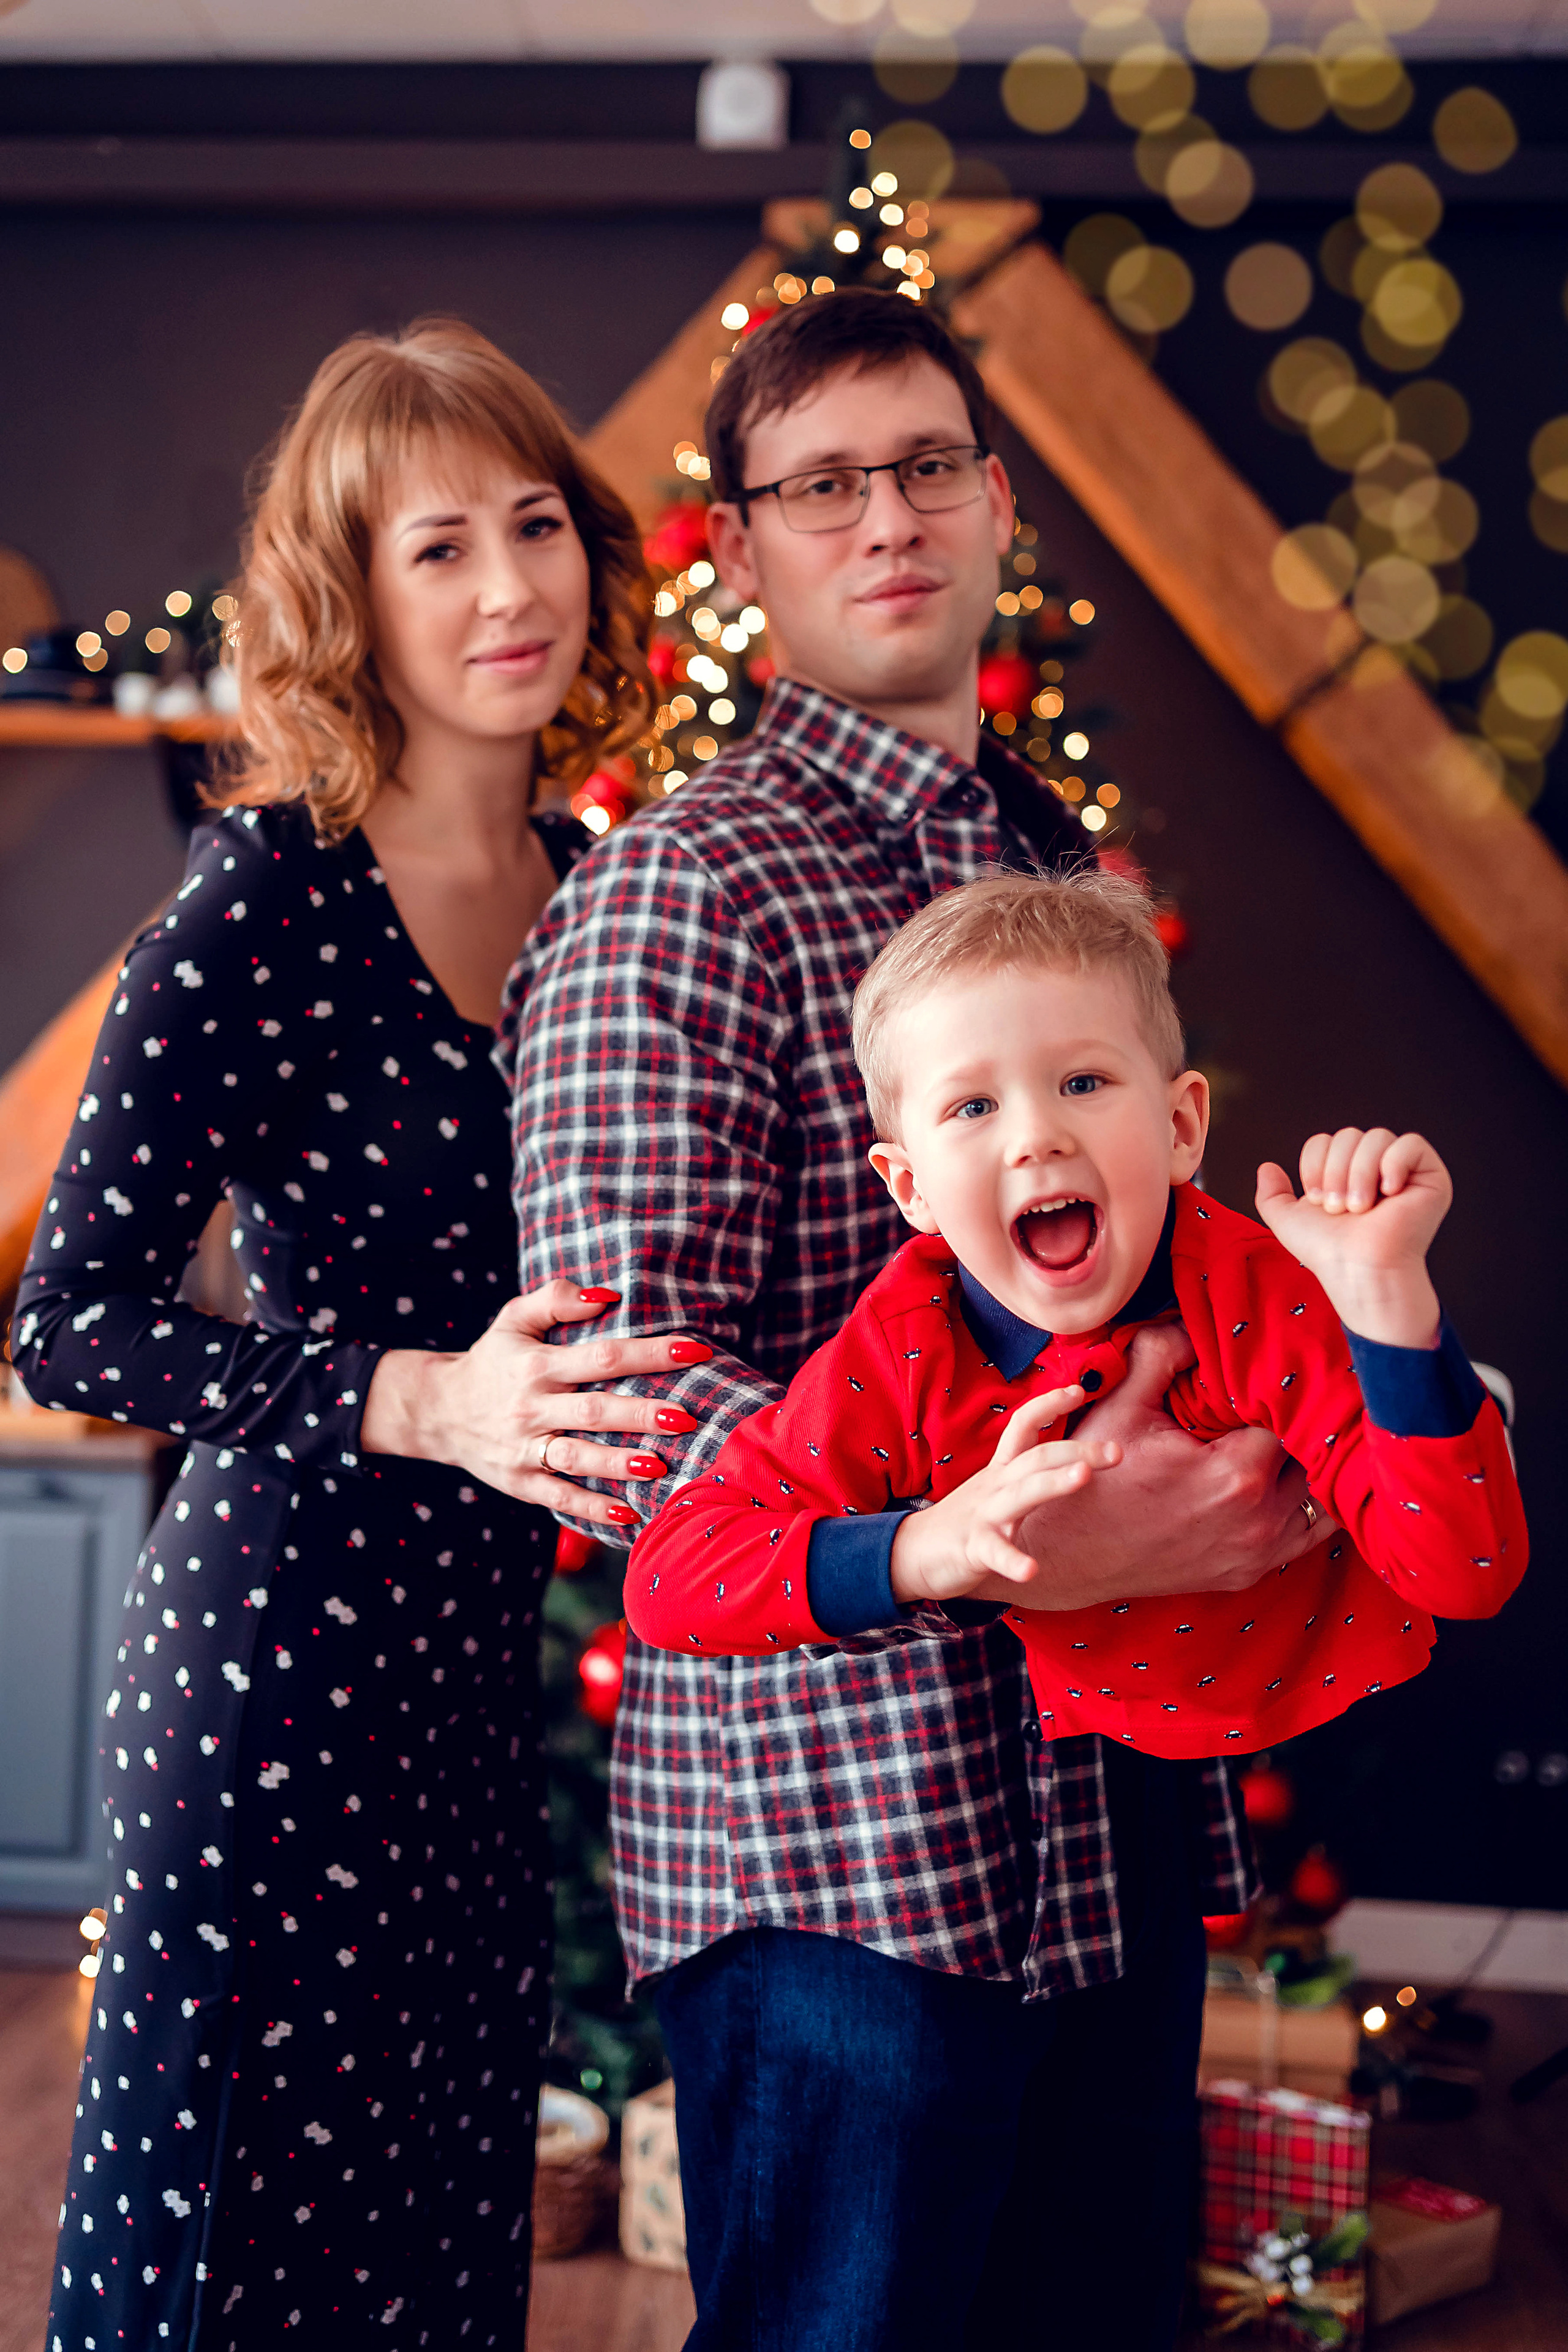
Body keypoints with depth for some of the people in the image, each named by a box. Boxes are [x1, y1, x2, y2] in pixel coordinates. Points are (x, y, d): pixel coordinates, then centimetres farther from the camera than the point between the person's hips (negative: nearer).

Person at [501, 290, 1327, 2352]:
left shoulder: (1066, 870, 16)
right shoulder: (680, 894, -10)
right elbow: (626, 1371, -19)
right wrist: (1025, 1545, -29)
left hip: (1125, 1809, 8)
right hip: (845, 1833, -7)